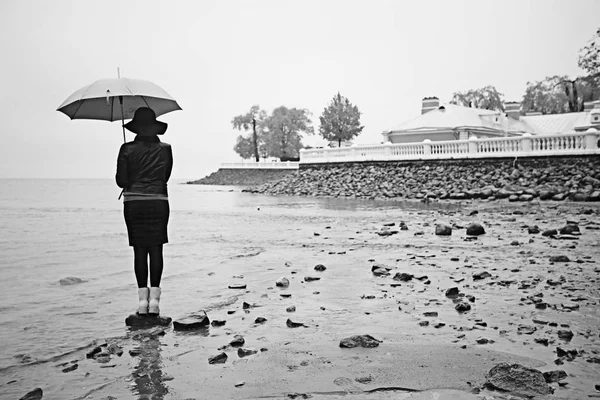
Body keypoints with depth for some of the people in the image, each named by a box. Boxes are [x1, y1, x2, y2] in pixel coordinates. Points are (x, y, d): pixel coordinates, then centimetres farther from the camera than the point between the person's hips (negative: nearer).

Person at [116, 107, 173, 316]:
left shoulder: (127, 149, -4)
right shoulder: (165, 149, 1)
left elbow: (121, 180, -4)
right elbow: (166, 176, 9)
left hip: (133, 203, 0)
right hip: (158, 202, 1)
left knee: (139, 250, 6)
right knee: (156, 249, 5)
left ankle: (143, 298, 5)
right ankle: (154, 299, 2)